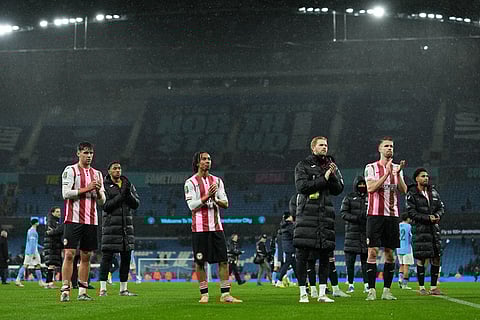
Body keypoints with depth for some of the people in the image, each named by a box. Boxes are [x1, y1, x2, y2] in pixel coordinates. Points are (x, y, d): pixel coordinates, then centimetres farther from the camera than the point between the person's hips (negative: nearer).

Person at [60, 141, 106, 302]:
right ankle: (65, 291, -9)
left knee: (86, 257, 5)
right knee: (69, 254, -10)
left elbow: (102, 201, 16)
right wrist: (86, 188, -15)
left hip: (91, 220, 5)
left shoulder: (97, 174, 17)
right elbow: (65, 193, -10)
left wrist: (99, 190, -6)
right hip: (73, 219, -5)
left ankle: (82, 291, 9)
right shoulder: (70, 170, 1)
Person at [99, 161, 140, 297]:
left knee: (126, 257, 6)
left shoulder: (128, 185, 13)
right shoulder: (105, 185, -1)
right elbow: (106, 206, -11)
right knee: (107, 257, -6)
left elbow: (136, 204, 5)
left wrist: (128, 193, -12)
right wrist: (121, 195, -16)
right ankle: (103, 289, -3)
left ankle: (123, 289, 12)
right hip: (111, 225, -5)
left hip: (126, 225, 5)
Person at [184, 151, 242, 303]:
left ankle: (225, 294, 1)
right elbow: (192, 205, -9)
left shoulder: (217, 181, 13)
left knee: (223, 260, -1)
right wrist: (207, 196, -19)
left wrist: (215, 199, -11)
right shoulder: (191, 182, 0)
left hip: (216, 226, 4)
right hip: (199, 227, -4)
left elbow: (225, 203, 8)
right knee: (200, 262, 0)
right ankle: (204, 294, 9)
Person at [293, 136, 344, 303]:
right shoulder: (303, 166, 5)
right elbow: (302, 186, -10)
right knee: (302, 254, -6)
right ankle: (303, 293, -1)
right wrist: (324, 178, -10)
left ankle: (322, 293, 8)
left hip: (326, 213, 4)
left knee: (325, 254, 3)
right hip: (307, 213, -4)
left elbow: (339, 189, 12)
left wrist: (333, 175, -5)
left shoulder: (331, 165, 18)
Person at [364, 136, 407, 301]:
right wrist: (387, 173, -16)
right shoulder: (371, 168, 2)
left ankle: (386, 290, 9)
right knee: (373, 252, -8)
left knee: (390, 253, 4)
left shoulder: (397, 168, 14)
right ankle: (371, 290, -7)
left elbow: (403, 190, 4)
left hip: (392, 215, 4)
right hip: (375, 214, -4)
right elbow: (370, 188, -12)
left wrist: (398, 174, -10)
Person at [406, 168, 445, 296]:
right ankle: (421, 287, 4)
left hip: (434, 228, 5)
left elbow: (441, 206, 17)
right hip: (420, 229, -5)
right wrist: (428, 218, -17)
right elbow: (412, 213, -10)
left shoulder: (433, 192, 14)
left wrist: (437, 215, -6)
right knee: (421, 258, -4)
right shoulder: (411, 194, -3)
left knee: (436, 257, 2)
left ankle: (433, 287, 9)